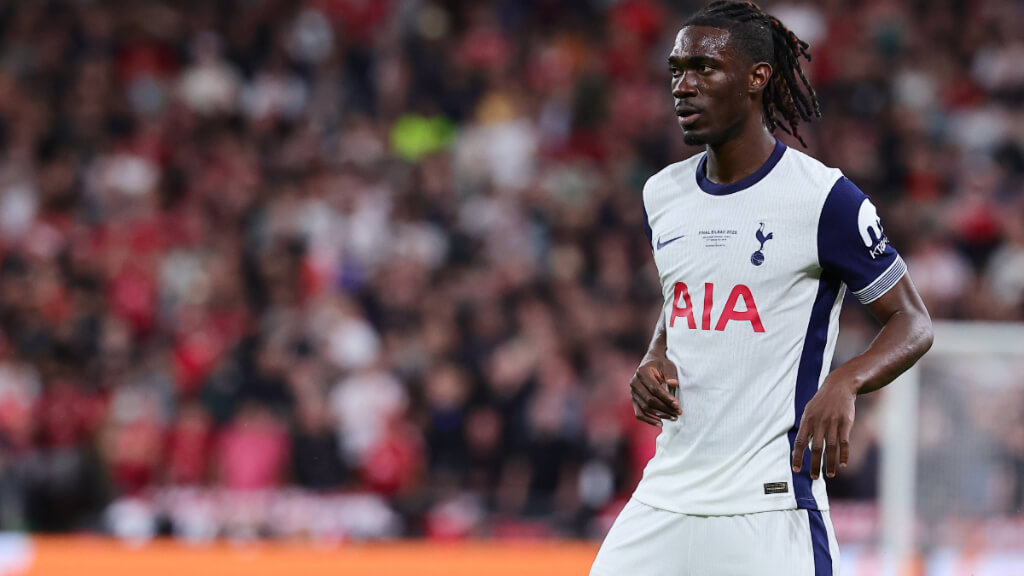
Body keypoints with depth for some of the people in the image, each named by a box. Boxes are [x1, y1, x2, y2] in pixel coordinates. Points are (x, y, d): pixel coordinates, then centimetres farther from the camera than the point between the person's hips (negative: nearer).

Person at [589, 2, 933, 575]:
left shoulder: (823, 197, -9)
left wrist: (843, 384, -24)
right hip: (665, 498, 6)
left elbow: (914, 323, -5)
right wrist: (654, 361, 5)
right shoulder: (663, 195, 11)